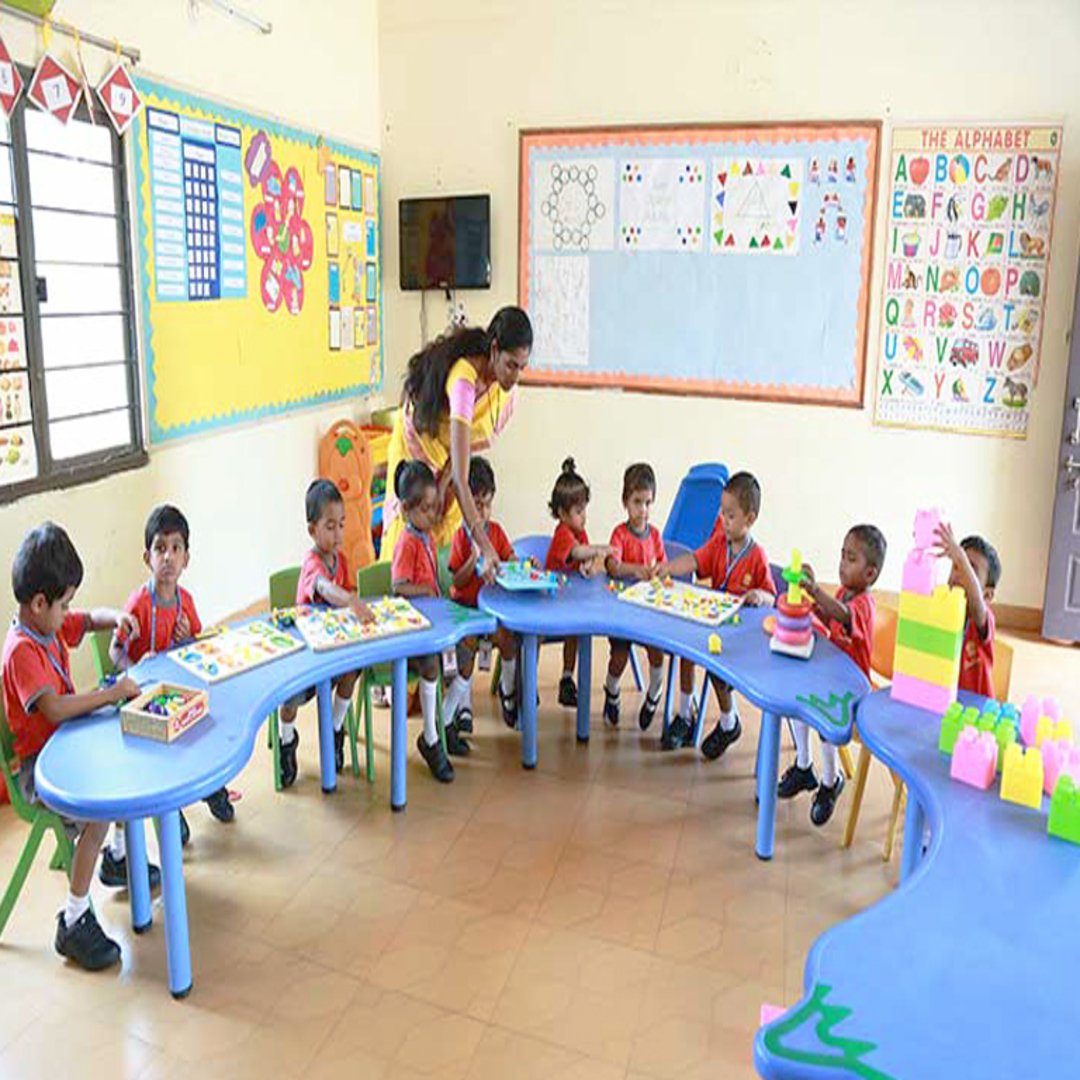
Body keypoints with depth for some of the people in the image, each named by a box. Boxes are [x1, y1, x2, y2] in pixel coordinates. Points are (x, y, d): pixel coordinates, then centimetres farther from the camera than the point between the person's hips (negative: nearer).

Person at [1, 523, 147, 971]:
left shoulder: (51, 625, 3)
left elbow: (91, 619, 19)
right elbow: (54, 708, -34)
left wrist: (115, 617, -3)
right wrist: (112, 694, -28)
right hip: (39, 764, -9)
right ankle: (74, 922, -14)